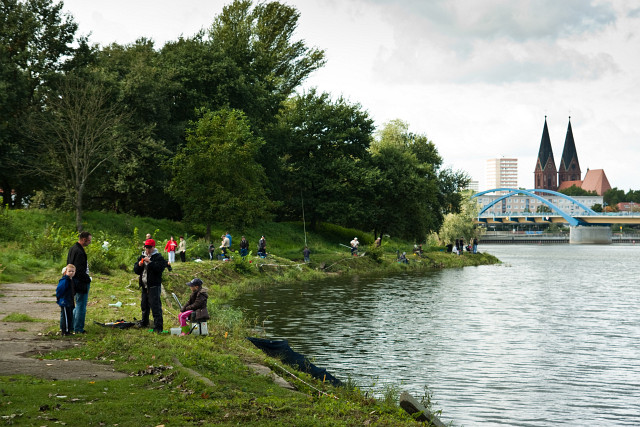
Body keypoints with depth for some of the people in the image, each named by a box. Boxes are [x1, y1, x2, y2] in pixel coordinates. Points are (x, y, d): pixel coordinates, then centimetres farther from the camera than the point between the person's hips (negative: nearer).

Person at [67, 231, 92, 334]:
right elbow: (80, 270, -24)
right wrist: (88, 279, -12)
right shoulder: (79, 252, -21)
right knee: (81, 305, -1)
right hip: (81, 282, -10)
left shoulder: (73, 249, 11)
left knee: (78, 305, 20)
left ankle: (72, 325, 27)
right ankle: (78, 329, 4)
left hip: (75, 282, 10)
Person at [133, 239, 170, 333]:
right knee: (144, 305, 19)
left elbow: (159, 268, -20)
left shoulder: (158, 257, -5)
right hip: (144, 286, 7)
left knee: (155, 306, -10)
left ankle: (158, 326, -9)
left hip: (154, 286, -7)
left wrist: (150, 262, -25)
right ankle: (144, 322, 37)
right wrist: (139, 265, -7)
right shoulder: (142, 257, 15)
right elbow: (136, 270, 14)